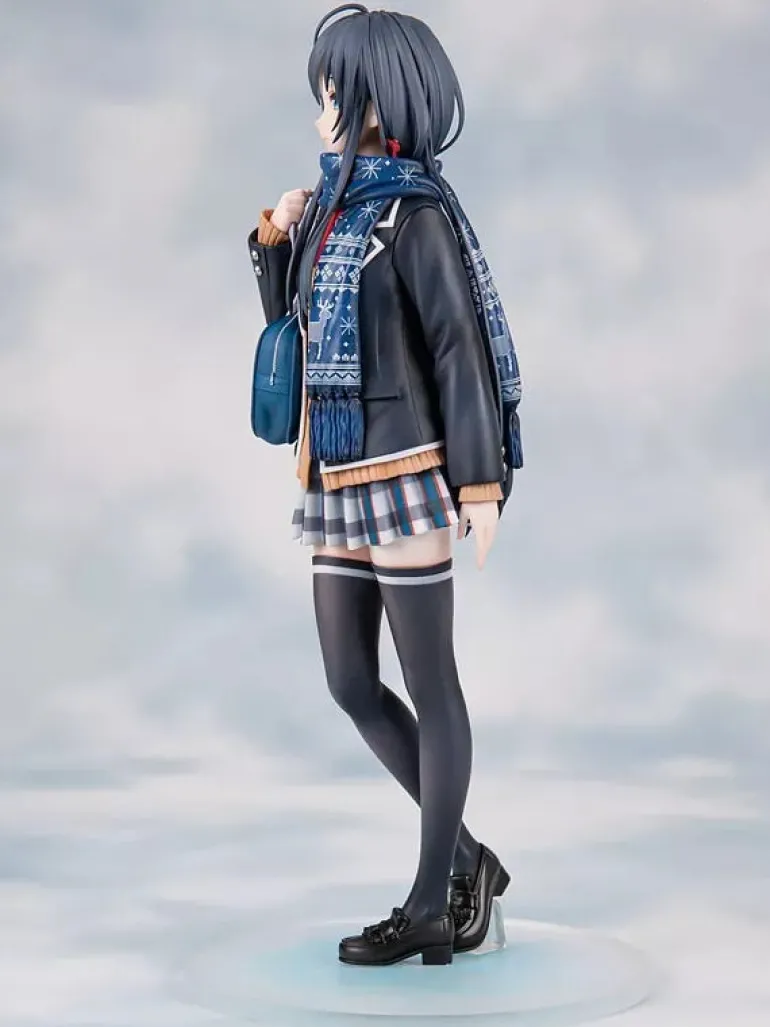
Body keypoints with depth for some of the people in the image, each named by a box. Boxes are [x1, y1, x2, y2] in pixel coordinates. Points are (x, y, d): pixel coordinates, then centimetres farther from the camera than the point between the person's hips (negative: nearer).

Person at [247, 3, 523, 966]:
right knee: (352, 684, 10)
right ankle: (467, 859, 23)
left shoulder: (417, 211, -9)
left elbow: (463, 349, -12)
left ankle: (432, 904, 11)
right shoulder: (338, 203, 13)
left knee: (428, 686, 1)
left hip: (404, 476, -8)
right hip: (340, 479, 8)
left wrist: (481, 483, -17)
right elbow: (290, 321, 24)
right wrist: (275, 238, 6)